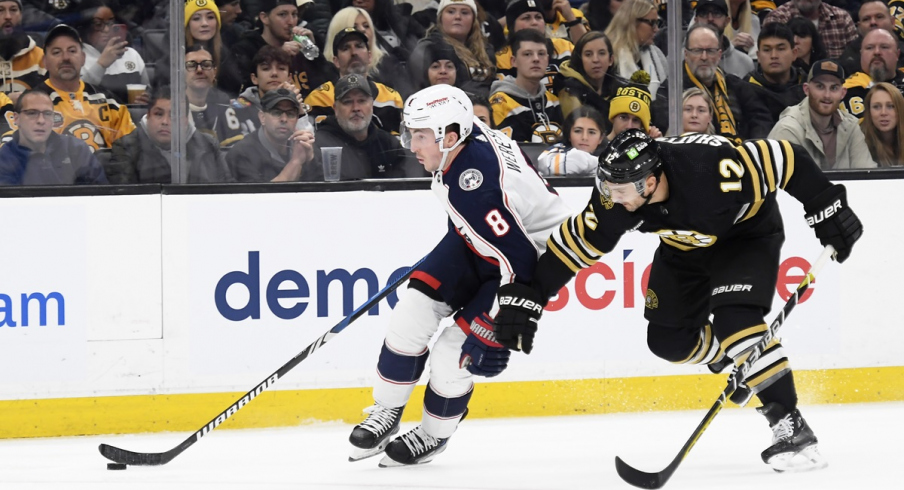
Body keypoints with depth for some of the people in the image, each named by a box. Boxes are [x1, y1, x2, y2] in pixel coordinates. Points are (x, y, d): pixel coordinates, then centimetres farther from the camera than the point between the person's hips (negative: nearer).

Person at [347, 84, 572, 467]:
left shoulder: (476, 190, -38)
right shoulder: (465, 133, -12)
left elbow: (516, 265, -37)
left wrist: (498, 332, -34)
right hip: (476, 238, 9)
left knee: (453, 355, -9)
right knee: (413, 312, -3)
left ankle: (433, 435, 18)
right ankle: (386, 412, 13)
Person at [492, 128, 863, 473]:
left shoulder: (711, 167, -42)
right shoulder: (615, 197, -27)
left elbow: (786, 159, -32)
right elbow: (575, 243, -15)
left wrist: (827, 209, -28)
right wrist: (527, 295, -19)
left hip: (747, 231, -6)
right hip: (686, 245, 6)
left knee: (735, 319, -26)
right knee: (668, 339, 1)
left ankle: (791, 428, -23)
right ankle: (731, 359, 32)